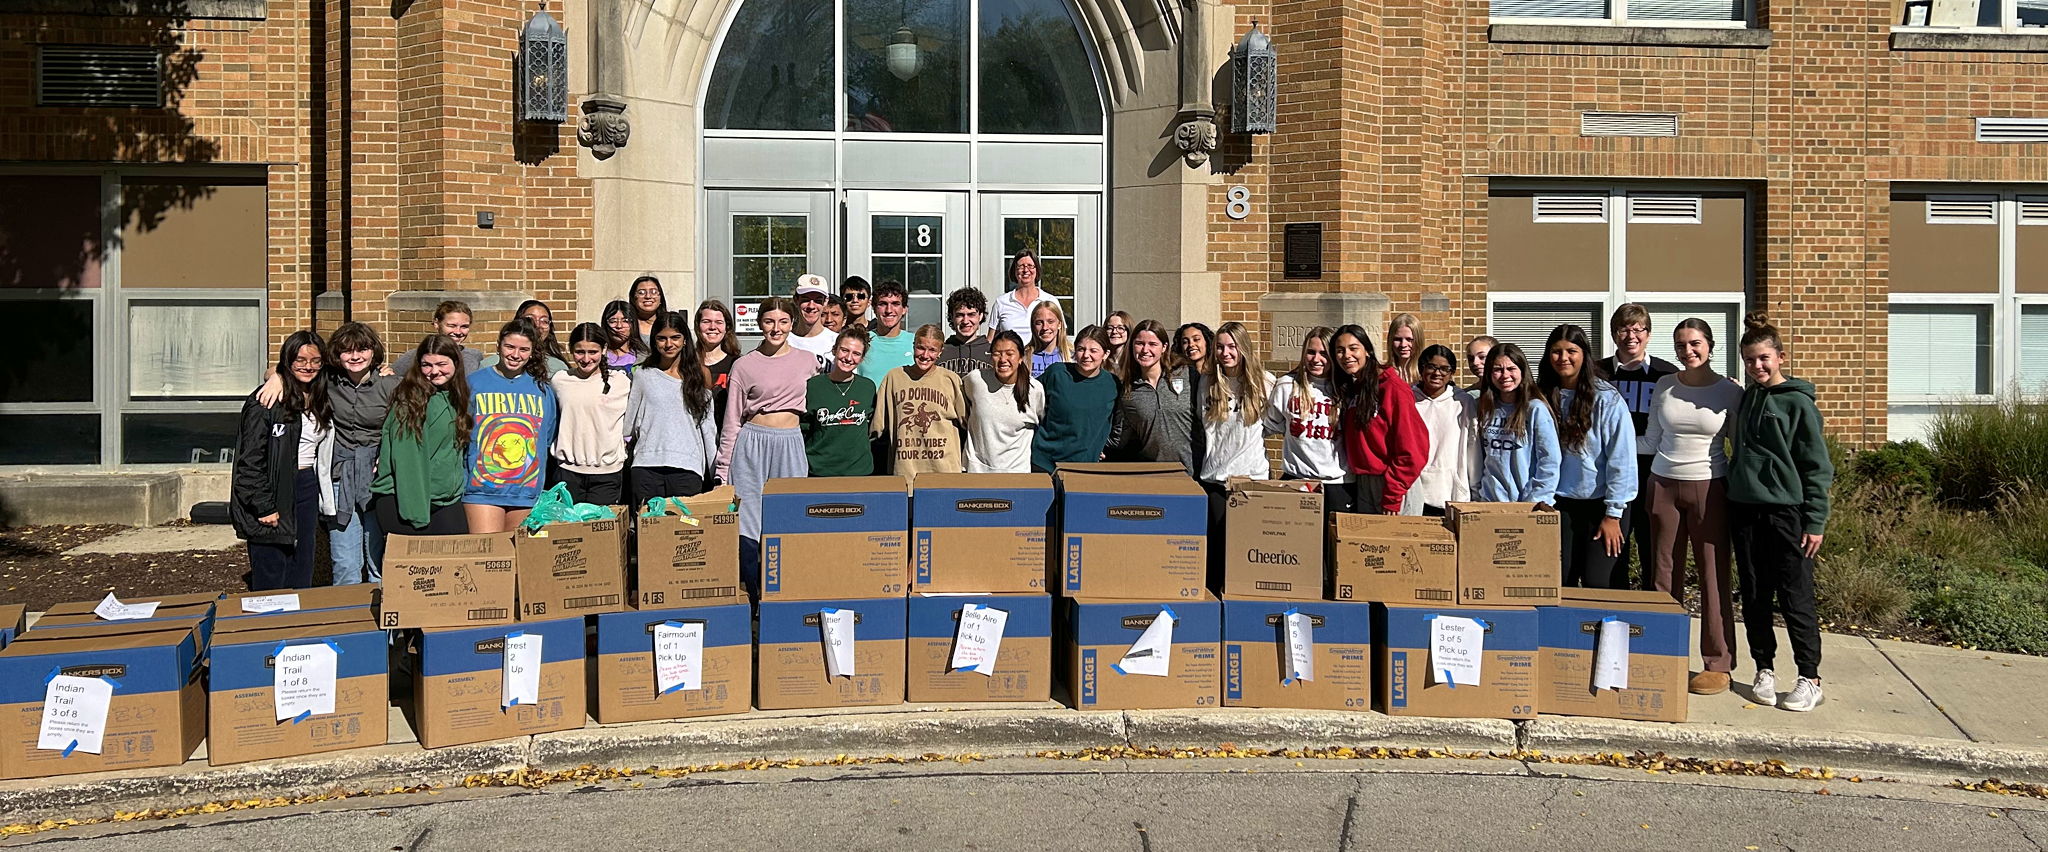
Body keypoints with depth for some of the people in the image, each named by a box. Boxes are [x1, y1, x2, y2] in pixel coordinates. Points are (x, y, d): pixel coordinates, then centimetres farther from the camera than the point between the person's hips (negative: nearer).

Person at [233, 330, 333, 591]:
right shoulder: (267, 402, -13)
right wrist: (264, 508, -16)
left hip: (307, 490, 7)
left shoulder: (321, 401, 11)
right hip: (274, 492, -7)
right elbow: (250, 459, -15)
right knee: (270, 580, -2)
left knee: (301, 579, 11)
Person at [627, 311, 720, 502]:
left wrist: (714, 468, 11)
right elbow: (631, 424, 16)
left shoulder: (700, 375, 10)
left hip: (686, 466, 0)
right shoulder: (642, 375, 10)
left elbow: (708, 426, 12)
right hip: (646, 466, 1)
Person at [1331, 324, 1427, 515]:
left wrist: (1392, 499, -15)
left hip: (1384, 485, -6)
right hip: (1358, 485, 6)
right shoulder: (1347, 389, 11)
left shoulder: (1393, 388, -12)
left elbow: (1411, 450, -14)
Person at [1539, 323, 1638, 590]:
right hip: (1560, 505, 4)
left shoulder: (1606, 399, -10)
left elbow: (1621, 460, -10)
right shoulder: (1543, 398, 3)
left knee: (1598, 585, -6)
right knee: (1560, 584, 4)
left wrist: (1613, 514, -11)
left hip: (1600, 504, -4)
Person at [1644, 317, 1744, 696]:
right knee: (1663, 572, 5)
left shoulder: (1730, 391, -2)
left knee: (1714, 574, -2)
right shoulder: (1664, 386, 6)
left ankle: (1718, 664, 6)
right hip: (1663, 484, 3)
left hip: (1709, 487, -3)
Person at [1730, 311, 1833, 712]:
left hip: (1786, 510, -6)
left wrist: (1816, 522, -10)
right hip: (1744, 509, 6)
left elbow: (1817, 467, -6)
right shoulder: (1746, 399, 12)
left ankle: (1809, 679, 8)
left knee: (1795, 599, -2)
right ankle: (1765, 671, 19)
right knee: (1754, 597, 8)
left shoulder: (1798, 402, -5)